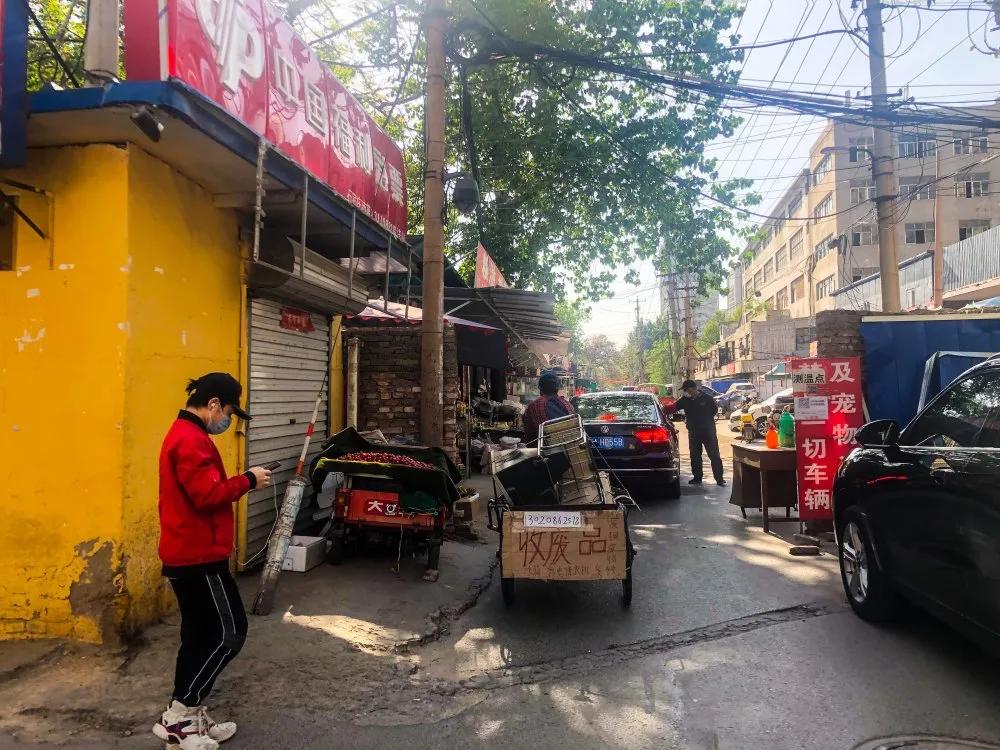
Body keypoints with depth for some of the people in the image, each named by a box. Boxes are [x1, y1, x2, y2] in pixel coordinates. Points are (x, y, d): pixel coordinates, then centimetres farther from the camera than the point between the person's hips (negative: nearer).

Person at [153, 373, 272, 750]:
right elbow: (208, 494, -26)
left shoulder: (181, 434, 16)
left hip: (185, 554, 11)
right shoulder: (192, 440, -19)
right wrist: (247, 480, -14)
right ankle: (177, 717, 6)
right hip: (198, 556, -11)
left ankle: (190, 718, 23)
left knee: (199, 635, 15)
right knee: (229, 632, -2)